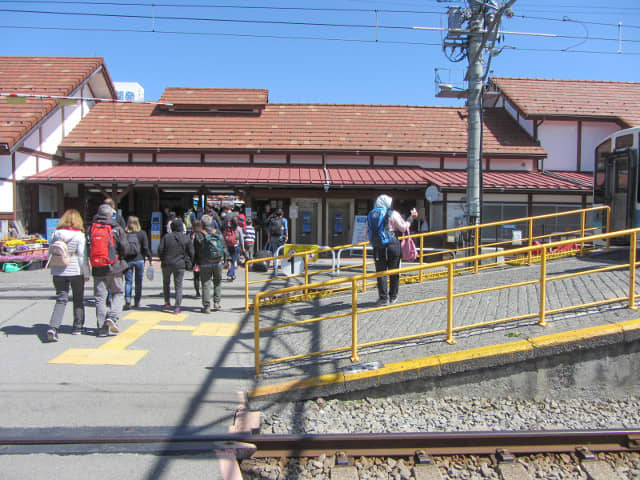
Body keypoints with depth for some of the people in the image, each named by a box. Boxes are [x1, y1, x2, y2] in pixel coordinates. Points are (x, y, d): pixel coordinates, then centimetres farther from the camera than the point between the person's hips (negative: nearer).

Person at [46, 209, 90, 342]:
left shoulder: (55, 234, 2)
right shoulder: (79, 235, -10)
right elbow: (82, 256, -10)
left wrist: (52, 271, 16)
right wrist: (86, 273, -2)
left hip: (58, 272, 3)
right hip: (76, 271, -3)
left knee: (61, 300, 5)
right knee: (78, 300, 13)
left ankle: (53, 327, -12)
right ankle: (77, 327, 22)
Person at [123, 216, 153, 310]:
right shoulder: (142, 233, -4)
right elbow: (146, 248, -6)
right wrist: (150, 259, -1)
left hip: (128, 260, 0)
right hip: (139, 260, 0)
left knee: (128, 281, 6)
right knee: (139, 281, 10)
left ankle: (127, 300, -11)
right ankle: (137, 302, 16)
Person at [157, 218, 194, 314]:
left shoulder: (166, 237, -3)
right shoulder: (186, 239, -1)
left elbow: (160, 250, -3)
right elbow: (191, 253, 1)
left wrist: (162, 259, 13)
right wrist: (189, 265, 12)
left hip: (166, 264, 0)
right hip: (180, 265, 0)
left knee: (166, 283, 21)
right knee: (178, 286, 4)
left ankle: (167, 302, 20)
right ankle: (177, 307, -2)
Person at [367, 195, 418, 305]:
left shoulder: (370, 215, 10)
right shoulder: (393, 214, -3)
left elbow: (368, 232, 12)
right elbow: (403, 228, -2)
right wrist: (411, 218, 10)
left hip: (377, 248, 3)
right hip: (392, 245, -2)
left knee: (380, 272, 5)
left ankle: (383, 297, 1)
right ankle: (393, 297, 17)